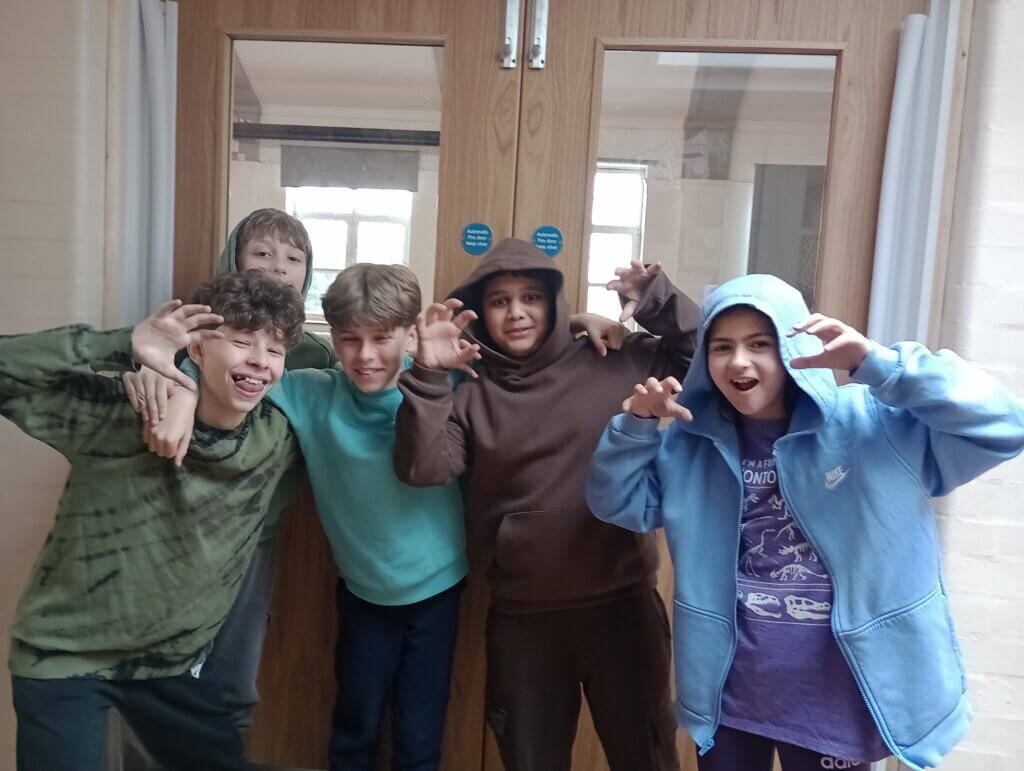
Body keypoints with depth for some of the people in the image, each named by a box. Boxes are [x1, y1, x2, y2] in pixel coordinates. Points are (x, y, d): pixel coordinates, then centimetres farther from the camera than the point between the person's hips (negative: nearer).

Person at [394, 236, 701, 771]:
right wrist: (427, 375, -21)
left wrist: (660, 303, -13)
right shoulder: (471, 396, 0)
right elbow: (420, 468, -11)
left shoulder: (615, 363, -3)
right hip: (522, 616, 2)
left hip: (621, 601, -1)